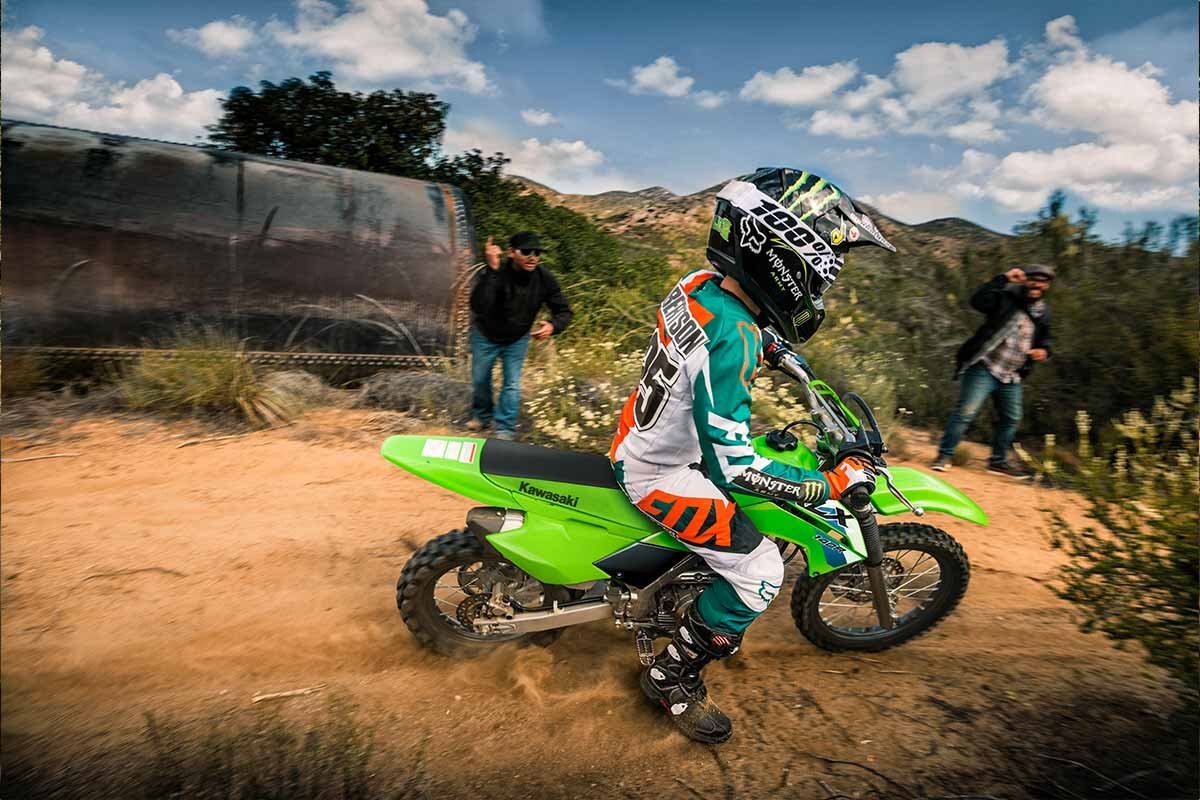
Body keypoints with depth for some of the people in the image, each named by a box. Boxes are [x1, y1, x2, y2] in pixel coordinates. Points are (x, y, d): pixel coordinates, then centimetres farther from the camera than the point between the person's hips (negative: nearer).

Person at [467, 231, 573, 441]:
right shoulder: (493, 274, -35)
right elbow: (478, 307, -51)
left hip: (517, 338, 1)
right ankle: (482, 415, 46)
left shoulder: (544, 278, -24)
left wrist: (553, 325, -38)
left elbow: (563, 311, -16)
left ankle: (505, 429, 20)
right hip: (485, 335, -1)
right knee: (480, 379, 17)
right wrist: (492, 270, -58)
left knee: (512, 384, 1)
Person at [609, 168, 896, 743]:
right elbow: (733, 466, -33)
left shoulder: (701, 283, -7)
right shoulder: (729, 341, -35)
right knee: (759, 571, -7)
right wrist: (831, 484, -23)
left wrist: (772, 344, 24)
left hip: (648, 434, 10)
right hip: (658, 474, -10)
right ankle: (673, 676, 13)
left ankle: (714, 618, 44)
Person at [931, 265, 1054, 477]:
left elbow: (1044, 339, 24)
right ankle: (944, 455, -7)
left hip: (1012, 378, 7)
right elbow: (977, 301, -26)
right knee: (966, 412, -16)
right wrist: (1004, 279, -30)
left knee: (1010, 419, 14)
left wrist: (1044, 351, 1)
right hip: (984, 369, -7)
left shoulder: (1042, 313, 11)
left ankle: (998, 461, 30)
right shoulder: (1007, 298, -7)